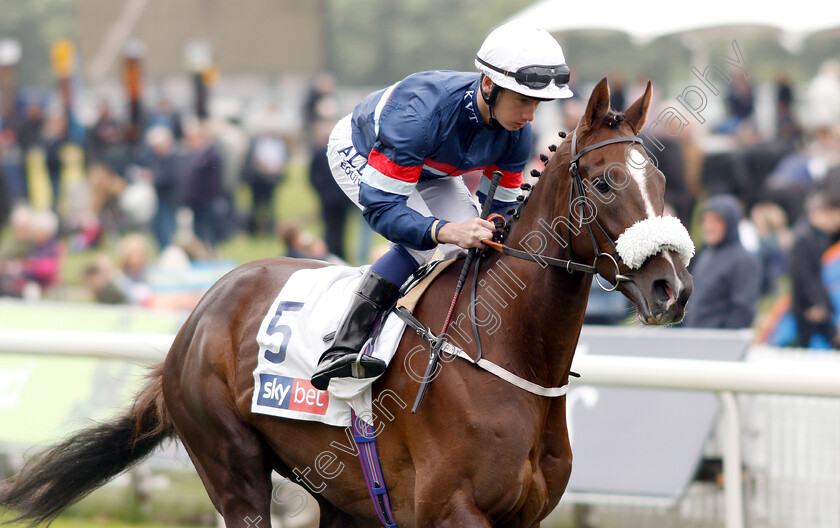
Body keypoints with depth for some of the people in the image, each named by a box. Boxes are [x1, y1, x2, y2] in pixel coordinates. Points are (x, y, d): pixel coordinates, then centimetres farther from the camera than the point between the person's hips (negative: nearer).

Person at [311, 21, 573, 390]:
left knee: (474, 247, -14)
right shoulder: (423, 113, -45)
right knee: (427, 243, -29)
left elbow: (499, 207, -9)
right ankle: (341, 351, -28)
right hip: (358, 154, -7)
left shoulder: (516, 131, -24)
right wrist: (446, 231, -58)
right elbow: (380, 207, -44)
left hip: (428, 171, 7)